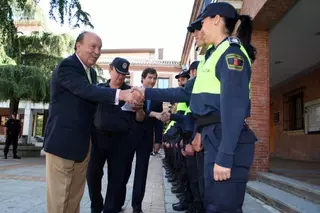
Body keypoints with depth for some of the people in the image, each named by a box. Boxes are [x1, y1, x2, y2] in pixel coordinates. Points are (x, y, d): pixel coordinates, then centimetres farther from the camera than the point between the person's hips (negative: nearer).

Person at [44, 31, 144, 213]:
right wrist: (121, 94, -44)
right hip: (63, 140, -8)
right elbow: (86, 90, -31)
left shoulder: (92, 72, 14)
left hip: (83, 142, 8)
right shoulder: (66, 66, -14)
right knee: (59, 196, 0)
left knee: (75, 195, 14)